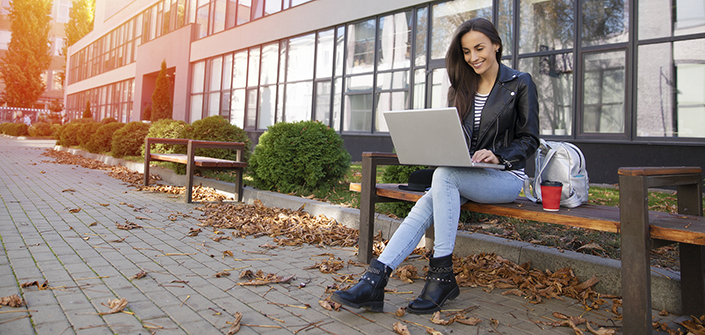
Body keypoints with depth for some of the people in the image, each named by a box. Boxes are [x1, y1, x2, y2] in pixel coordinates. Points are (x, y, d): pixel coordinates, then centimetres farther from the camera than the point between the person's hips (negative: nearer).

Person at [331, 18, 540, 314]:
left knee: (444, 175, -35)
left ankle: (442, 275, -30)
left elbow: (529, 140, -1)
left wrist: (498, 155, -19)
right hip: (464, 176, 5)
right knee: (424, 208, -25)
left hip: (506, 177, -4)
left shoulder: (520, 84, 1)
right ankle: (374, 281, -34)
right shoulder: (461, 88, 15)